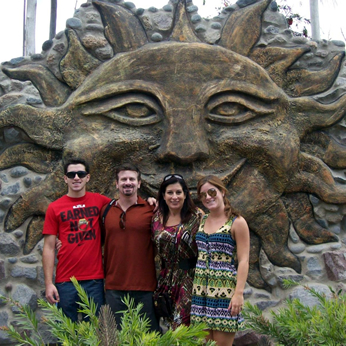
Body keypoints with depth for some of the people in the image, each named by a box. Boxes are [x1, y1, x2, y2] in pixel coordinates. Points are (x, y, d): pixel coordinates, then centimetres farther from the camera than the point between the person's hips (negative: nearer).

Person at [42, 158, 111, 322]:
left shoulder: (99, 201, 5)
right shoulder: (54, 208, 2)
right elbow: (49, 248, 1)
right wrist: (49, 283, -6)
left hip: (94, 279, 1)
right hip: (65, 282, -1)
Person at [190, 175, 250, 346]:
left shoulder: (237, 222, -4)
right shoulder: (201, 221, 12)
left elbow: (243, 261, -7)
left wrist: (239, 293, -17)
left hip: (224, 290, -5)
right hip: (201, 290, 5)